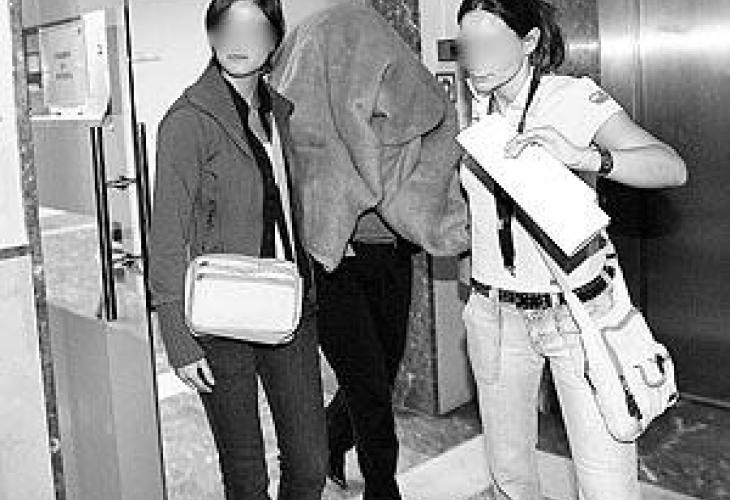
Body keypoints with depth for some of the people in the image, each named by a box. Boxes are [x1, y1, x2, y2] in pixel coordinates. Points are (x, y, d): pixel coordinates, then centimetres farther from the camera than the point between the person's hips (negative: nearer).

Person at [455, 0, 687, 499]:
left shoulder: (575, 98, -9)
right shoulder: (473, 109, 6)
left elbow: (673, 167, -22)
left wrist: (581, 156, -34)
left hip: (577, 307, -4)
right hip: (496, 313, 4)